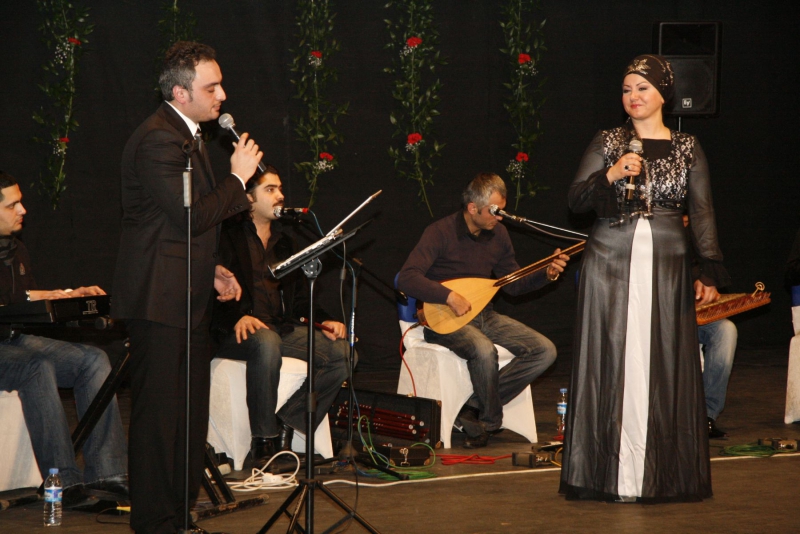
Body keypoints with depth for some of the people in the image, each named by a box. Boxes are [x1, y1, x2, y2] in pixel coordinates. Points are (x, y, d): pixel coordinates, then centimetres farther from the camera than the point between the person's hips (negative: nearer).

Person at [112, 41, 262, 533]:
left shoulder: (188, 135, 17)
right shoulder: (158, 140, -17)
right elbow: (190, 216, -23)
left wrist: (213, 271, 15)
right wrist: (239, 177, -11)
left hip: (189, 299, 10)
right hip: (160, 301, -10)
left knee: (190, 414, 13)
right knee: (159, 414, -5)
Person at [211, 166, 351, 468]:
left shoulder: (283, 242, 24)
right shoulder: (229, 236, 2)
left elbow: (299, 296, 24)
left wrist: (323, 321, 5)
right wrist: (237, 317, -28)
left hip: (282, 328, 7)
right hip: (238, 331, -7)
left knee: (342, 351, -16)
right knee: (267, 342, -41)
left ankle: (285, 425, -15)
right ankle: (264, 441, -32)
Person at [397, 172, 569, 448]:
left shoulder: (498, 234, 5)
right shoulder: (441, 232, -15)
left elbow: (513, 284, 15)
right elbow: (407, 278, -24)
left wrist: (545, 274, -3)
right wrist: (449, 296, -32)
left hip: (483, 315, 7)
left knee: (545, 351, -11)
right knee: (484, 350, -38)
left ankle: (473, 408, -12)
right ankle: (490, 421, -11)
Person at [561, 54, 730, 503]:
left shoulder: (687, 148, 7)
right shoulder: (607, 143, 7)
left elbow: (702, 212, 3)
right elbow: (576, 201, 2)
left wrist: (711, 272, -5)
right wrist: (611, 175, -15)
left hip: (666, 265, 0)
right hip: (611, 263, 0)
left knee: (664, 365, -1)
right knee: (612, 362, -2)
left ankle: (661, 471, 6)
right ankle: (610, 472, 2)